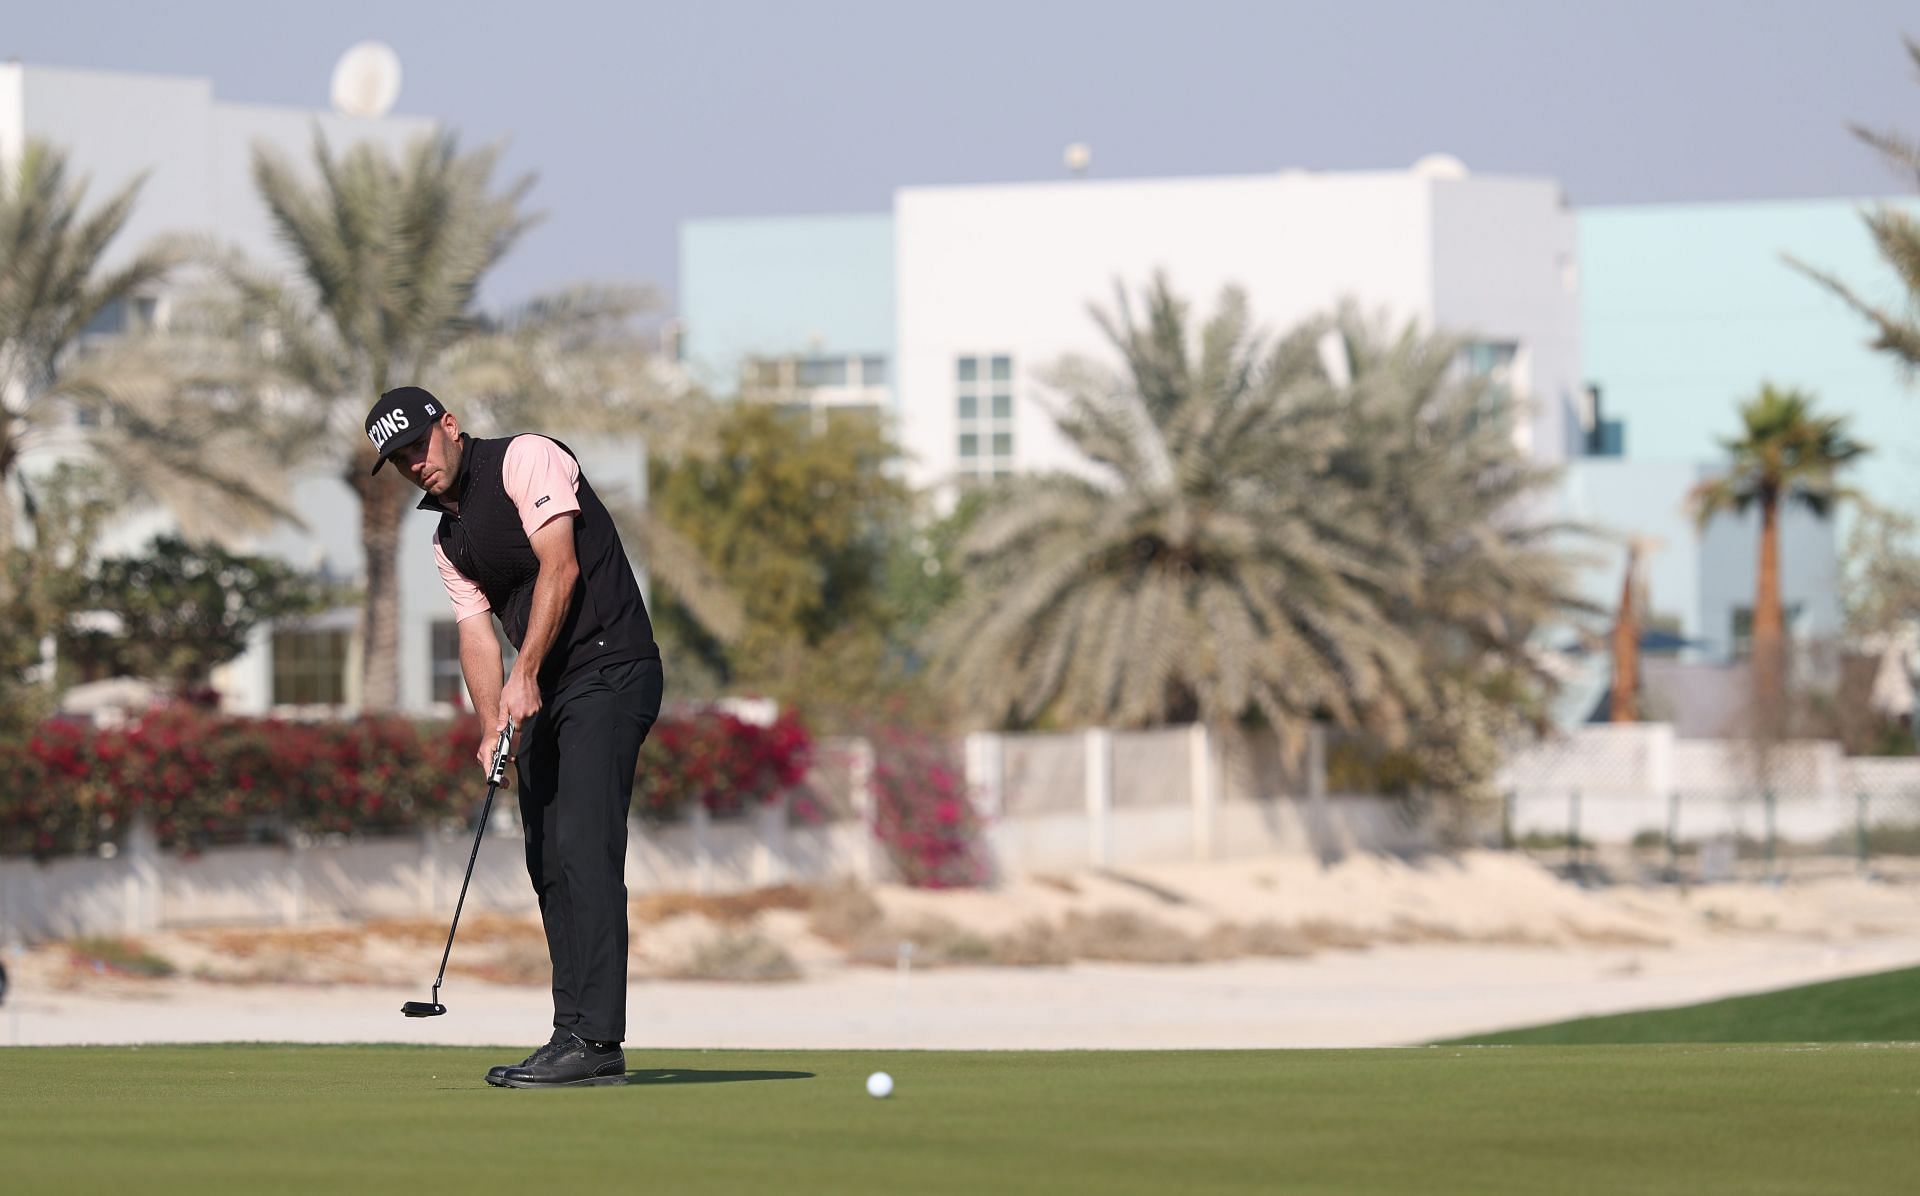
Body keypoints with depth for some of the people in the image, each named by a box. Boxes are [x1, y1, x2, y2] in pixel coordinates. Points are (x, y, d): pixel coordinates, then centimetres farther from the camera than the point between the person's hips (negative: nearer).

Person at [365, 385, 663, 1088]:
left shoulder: (525, 459, -5)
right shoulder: (448, 539, 19)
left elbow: (561, 566, -15)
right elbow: (477, 633, 11)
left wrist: (525, 675, -19)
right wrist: (491, 728, -5)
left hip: (608, 671, -9)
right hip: (545, 697, 9)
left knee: (583, 851, -17)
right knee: (549, 865, 6)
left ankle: (595, 1038, -23)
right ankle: (577, 1036, 7)